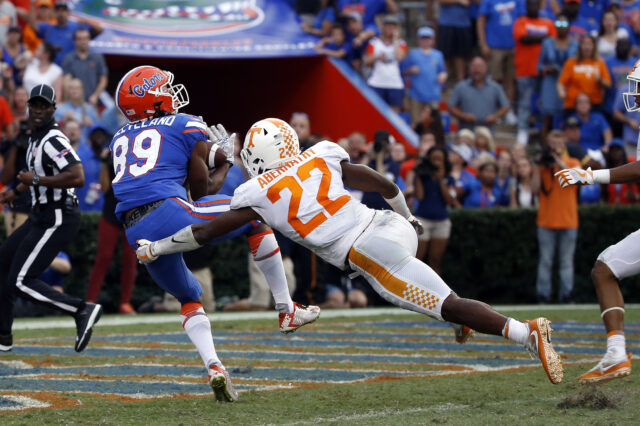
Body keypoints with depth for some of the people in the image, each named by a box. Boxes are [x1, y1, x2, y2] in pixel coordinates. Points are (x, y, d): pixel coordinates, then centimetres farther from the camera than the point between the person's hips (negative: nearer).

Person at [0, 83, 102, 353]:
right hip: (41, 216, 10)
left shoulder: (53, 140, -20)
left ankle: (82, 310, -8)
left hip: (57, 219, -10)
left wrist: (36, 180, -26)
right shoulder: (36, 138, 11)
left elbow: (77, 177, -33)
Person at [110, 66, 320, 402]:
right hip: (169, 213, -6)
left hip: (135, 233, 6)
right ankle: (287, 310, 16)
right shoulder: (188, 128, 9)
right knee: (256, 216, 15)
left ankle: (213, 365, 1)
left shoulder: (121, 138, 24)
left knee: (189, 297, 25)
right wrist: (225, 163, 29)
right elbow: (202, 192, 12)